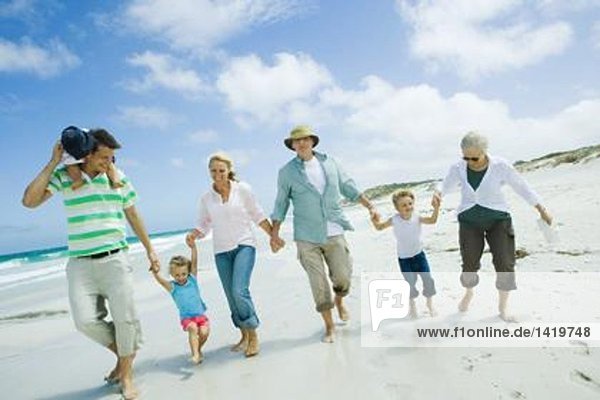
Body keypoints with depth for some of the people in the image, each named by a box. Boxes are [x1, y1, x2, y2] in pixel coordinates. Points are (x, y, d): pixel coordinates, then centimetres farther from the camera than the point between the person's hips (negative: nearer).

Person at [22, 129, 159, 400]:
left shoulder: (119, 178, 5)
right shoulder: (63, 177, 1)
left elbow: (133, 216, 13)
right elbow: (30, 201, -11)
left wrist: (149, 250, 15)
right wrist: (52, 163, -10)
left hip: (115, 259, 1)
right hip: (80, 263, 0)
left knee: (124, 318, -2)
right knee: (85, 320, -10)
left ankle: (126, 373, 19)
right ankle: (123, 354, 19)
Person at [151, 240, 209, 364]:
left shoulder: (192, 279, 2)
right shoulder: (172, 286, -2)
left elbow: (194, 262, -8)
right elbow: (161, 280, -20)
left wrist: (193, 247, -19)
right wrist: (155, 272, -40)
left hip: (201, 314, 2)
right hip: (187, 317, -2)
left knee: (204, 331, -19)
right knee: (192, 328, -30)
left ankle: (198, 349, 9)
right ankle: (195, 354, -30)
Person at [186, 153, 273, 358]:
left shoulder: (243, 189, -2)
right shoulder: (206, 198, 5)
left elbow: (258, 216, 4)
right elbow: (203, 225, 12)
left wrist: (273, 236, -1)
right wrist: (193, 235, -9)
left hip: (244, 245, -3)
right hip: (221, 252, 4)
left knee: (239, 290, -18)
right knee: (231, 297, 6)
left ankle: (253, 336, 0)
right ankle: (244, 336, 25)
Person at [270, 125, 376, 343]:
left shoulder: (329, 162, 6)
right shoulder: (287, 172, 1)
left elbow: (348, 187, 13)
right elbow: (281, 204, 5)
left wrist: (370, 206, 10)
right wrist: (274, 233, 1)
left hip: (334, 231, 2)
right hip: (307, 237, -2)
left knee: (343, 277, 5)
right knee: (318, 284, 1)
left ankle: (339, 301, 40)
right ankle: (329, 326, 19)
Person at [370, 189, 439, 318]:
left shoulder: (417, 218, -11)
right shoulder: (394, 220, -13)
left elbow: (432, 220, -23)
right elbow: (380, 227, -5)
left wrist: (436, 208, -39)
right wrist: (375, 221, -27)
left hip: (419, 254, 1)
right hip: (404, 258, -1)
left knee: (428, 279, 2)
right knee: (410, 283, 1)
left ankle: (430, 303, 28)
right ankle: (412, 305, 29)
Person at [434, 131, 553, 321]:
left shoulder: (501, 166, -15)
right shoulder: (458, 168, -10)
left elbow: (522, 188, -4)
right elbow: (446, 186, 5)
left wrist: (542, 211, 3)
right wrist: (437, 194, -19)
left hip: (498, 220, -1)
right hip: (470, 222, 1)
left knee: (505, 265, -6)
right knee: (470, 265, 5)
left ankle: (502, 308, 14)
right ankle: (469, 292, 38)